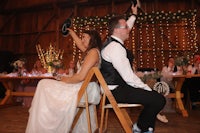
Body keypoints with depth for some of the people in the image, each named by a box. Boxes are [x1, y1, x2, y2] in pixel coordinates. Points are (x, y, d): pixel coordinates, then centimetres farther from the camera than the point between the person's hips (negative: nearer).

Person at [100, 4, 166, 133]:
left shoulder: (112, 41, 9)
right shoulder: (116, 48, -22)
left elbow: (126, 30, 30)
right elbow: (129, 77, -24)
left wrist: (134, 15, 37)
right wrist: (147, 89, -14)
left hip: (116, 87, 11)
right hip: (117, 91, -11)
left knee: (154, 95, 13)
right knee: (159, 99, -17)